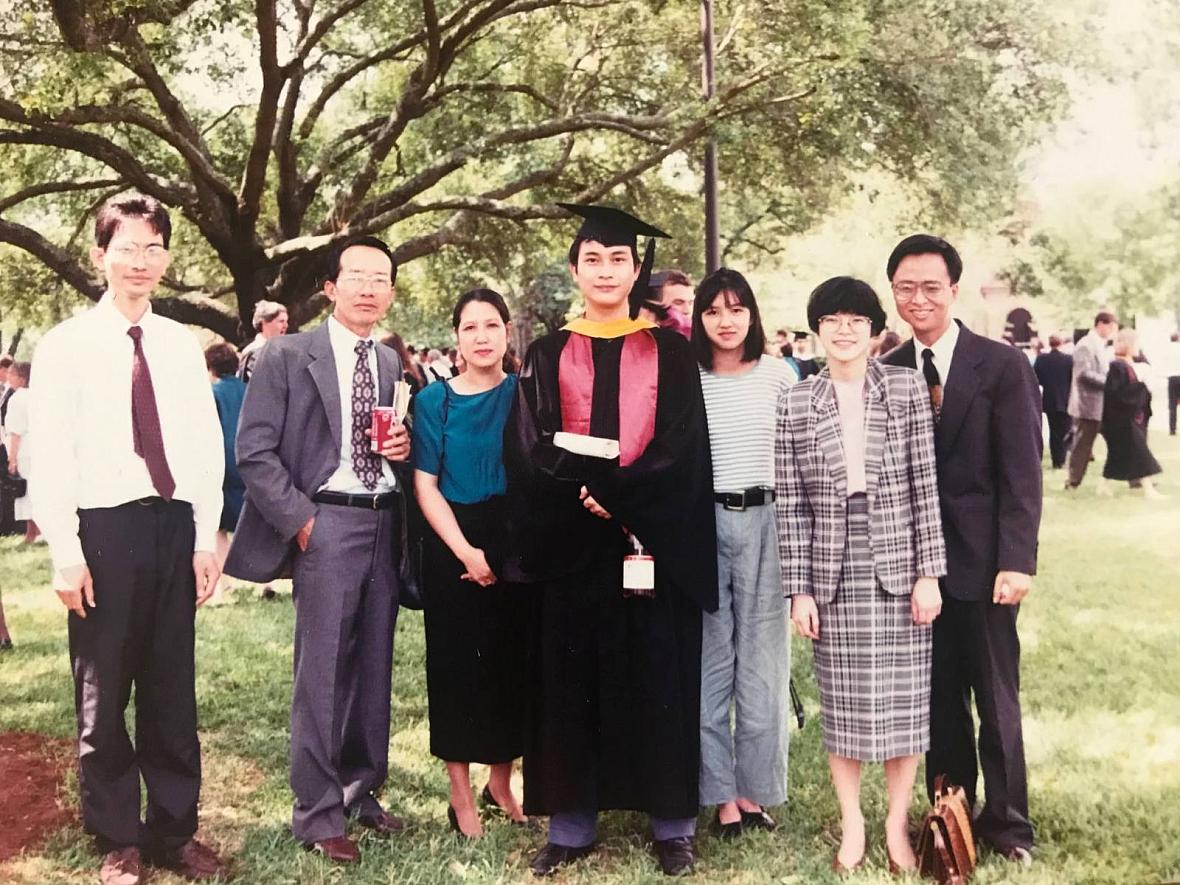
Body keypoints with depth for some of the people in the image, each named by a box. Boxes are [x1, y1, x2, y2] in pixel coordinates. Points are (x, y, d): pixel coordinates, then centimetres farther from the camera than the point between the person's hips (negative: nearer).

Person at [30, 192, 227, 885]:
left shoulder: (182, 344, 8)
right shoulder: (68, 344, -2)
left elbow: (206, 447, 8)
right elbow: (50, 456, -5)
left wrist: (206, 540, 2)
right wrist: (66, 553, -10)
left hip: (175, 526, 3)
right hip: (104, 528, -3)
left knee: (172, 691, 11)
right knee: (103, 696, 7)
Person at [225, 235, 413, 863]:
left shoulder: (392, 365, 14)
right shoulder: (287, 356, -3)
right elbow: (254, 451, -7)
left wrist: (404, 448, 0)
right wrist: (299, 520, -12)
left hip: (385, 524, 5)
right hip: (326, 523, -5)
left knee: (374, 668, 11)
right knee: (322, 672, -2)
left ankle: (362, 792, 25)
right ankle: (318, 814, 9)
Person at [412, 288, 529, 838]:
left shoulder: (525, 394, 2)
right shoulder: (434, 401, 0)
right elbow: (426, 486, -4)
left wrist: (501, 549, -8)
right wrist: (465, 551, -15)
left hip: (518, 545, 1)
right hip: (453, 548, -1)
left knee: (512, 659, 7)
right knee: (457, 663, 4)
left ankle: (501, 782, 23)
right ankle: (461, 795, 15)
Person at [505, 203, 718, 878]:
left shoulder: (669, 353, 7)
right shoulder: (549, 355, 10)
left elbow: (683, 446, -3)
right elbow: (532, 448, -1)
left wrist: (619, 494, -16)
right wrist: (586, 493, -17)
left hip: (652, 540, -1)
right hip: (571, 540, 1)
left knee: (659, 680, 3)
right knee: (571, 681, 4)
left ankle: (673, 825, 12)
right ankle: (572, 826, 13)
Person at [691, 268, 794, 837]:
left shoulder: (779, 375, 3)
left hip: (764, 520, 1)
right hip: (701, 523, 0)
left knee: (761, 656, 6)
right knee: (709, 658, 5)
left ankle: (755, 788, 18)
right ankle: (721, 793, 15)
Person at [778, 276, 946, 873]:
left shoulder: (907, 388, 0)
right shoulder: (795, 404, 2)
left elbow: (925, 485, -1)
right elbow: (790, 505, 0)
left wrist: (929, 572, -5)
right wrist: (798, 588, -3)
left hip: (898, 565, 0)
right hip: (832, 572, 0)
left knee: (904, 700, 6)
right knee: (842, 702, 7)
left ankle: (897, 823, 22)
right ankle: (852, 824, 22)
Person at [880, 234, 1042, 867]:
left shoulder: (1002, 365, -4)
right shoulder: (887, 373, 5)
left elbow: (1022, 474, -7)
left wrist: (1017, 561, -14)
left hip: (982, 559, -3)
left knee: (996, 697, 7)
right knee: (938, 697, 12)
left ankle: (1006, 824, 21)